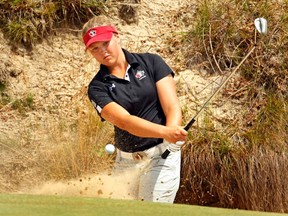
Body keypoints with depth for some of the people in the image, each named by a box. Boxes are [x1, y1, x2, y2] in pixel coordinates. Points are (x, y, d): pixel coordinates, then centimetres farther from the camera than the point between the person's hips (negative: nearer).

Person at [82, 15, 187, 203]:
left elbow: (173, 107, -8)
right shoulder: (97, 88, -2)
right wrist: (166, 132, -36)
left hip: (161, 155, -2)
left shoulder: (151, 62, -1)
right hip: (126, 160, 2)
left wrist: (171, 137, -31)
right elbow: (124, 121, -18)